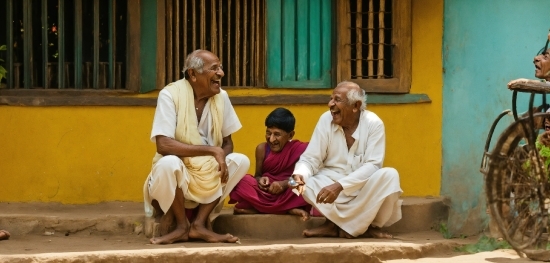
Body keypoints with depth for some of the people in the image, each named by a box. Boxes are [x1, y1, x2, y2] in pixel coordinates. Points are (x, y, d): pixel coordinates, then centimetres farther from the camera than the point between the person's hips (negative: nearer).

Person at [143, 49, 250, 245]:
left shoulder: (221, 97, -3)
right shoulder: (170, 95, -18)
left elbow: (227, 142, 6)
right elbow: (163, 145, -28)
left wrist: (222, 158, -19)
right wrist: (212, 150, -31)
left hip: (208, 176, 5)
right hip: (178, 176, -5)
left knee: (241, 161, -16)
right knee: (168, 163, -35)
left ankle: (199, 223, -11)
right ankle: (182, 226, -12)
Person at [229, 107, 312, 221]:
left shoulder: (300, 149, -5)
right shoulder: (262, 149, 3)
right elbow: (257, 175, 11)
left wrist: (285, 183, -27)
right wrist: (260, 180, -14)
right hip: (266, 192, 4)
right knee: (239, 181, -25)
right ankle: (289, 209, -28)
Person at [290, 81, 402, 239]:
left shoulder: (373, 124, -15)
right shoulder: (326, 120, -9)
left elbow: (372, 166, -21)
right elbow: (311, 159, -8)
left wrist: (340, 186, -35)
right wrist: (299, 175, -32)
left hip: (365, 186, -1)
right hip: (331, 182, 1)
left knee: (389, 175, -31)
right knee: (307, 184, -29)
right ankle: (366, 225, -20)